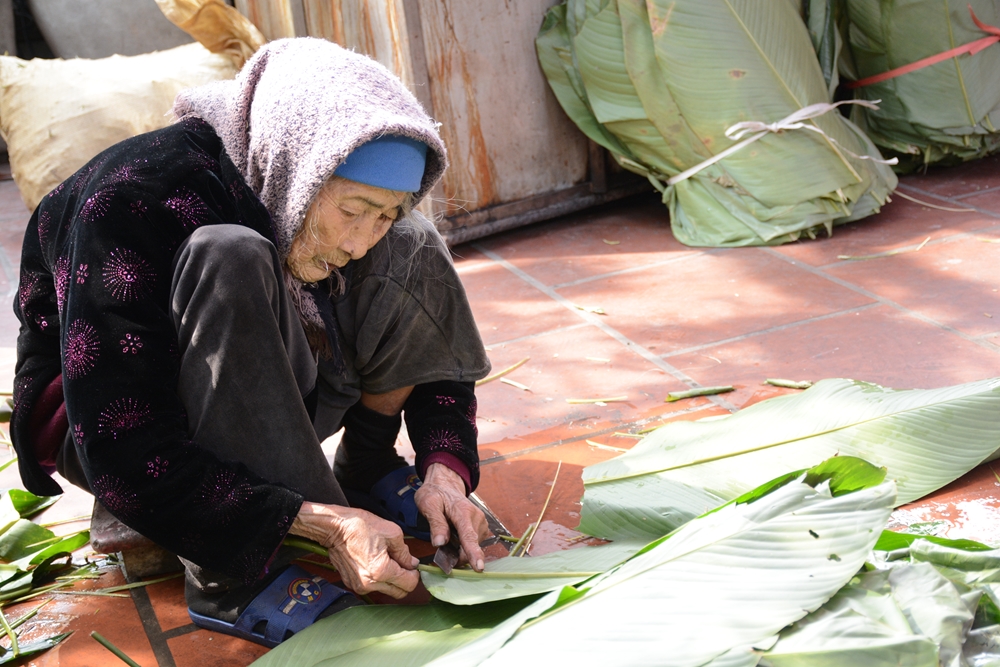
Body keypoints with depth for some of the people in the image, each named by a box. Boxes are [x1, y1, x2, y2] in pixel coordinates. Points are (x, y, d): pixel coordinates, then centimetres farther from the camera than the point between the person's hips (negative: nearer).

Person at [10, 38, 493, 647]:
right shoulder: (135, 198, -31)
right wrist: (322, 522, -40)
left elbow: (435, 362, -4)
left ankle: (366, 470, -4)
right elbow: (122, 452, -35)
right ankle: (229, 579, -32)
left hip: (257, 412, 6)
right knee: (229, 260, -37)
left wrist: (444, 469, -24)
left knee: (409, 253, -14)